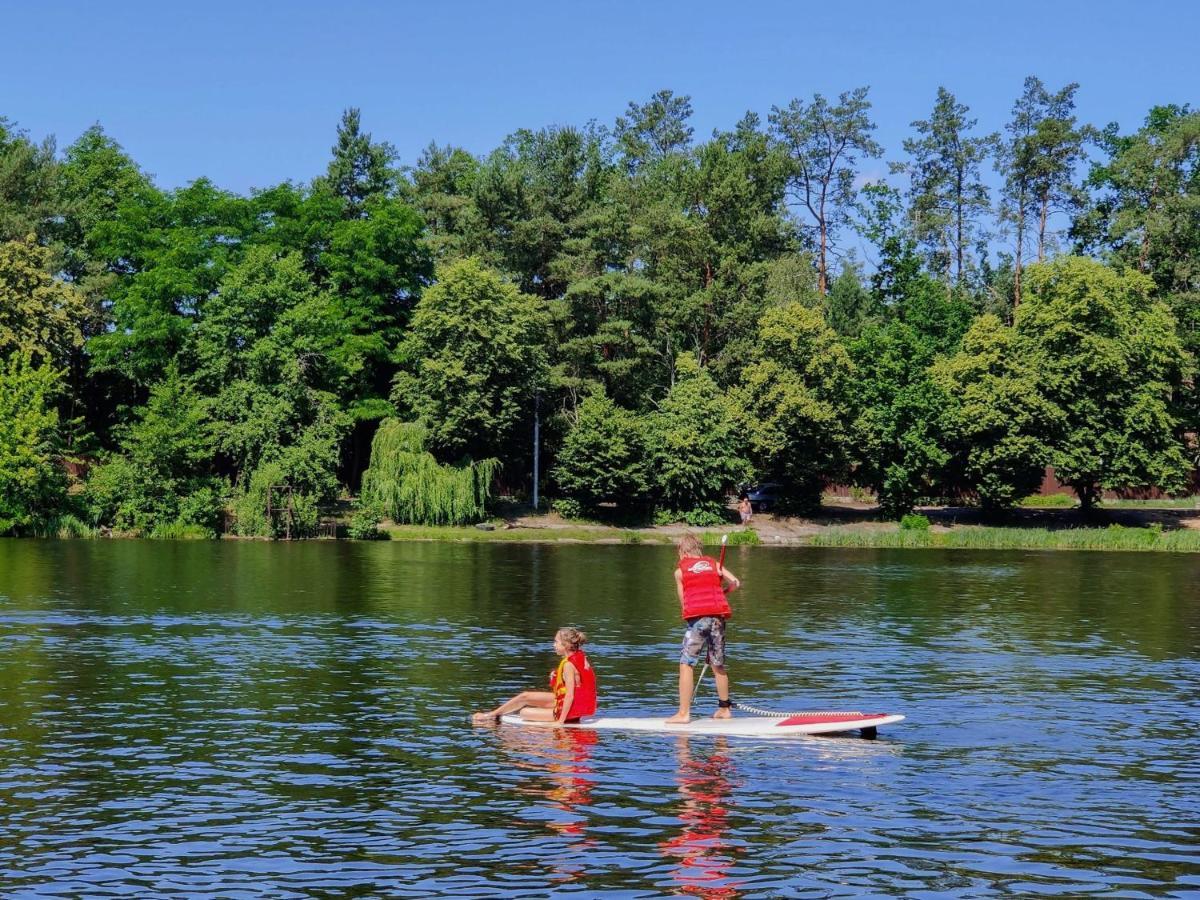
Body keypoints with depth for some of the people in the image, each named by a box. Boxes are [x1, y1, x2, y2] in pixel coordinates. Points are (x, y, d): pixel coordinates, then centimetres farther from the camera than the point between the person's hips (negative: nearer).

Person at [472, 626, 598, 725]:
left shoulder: (568, 664, -24)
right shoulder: (580, 656, 3)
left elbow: (570, 696, -26)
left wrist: (560, 721, -23)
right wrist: (556, 679, 3)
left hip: (572, 709, -9)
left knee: (524, 713, 1)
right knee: (525, 696, 14)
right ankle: (491, 714, 26)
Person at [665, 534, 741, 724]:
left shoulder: (680, 570, 8)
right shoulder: (714, 564, 16)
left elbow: (683, 601, 8)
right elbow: (736, 583, 5)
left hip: (697, 617, -4)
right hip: (718, 616, 4)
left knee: (686, 664, -2)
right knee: (718, 664, 17)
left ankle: (684, 713, -8)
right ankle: (724, 708, 25)